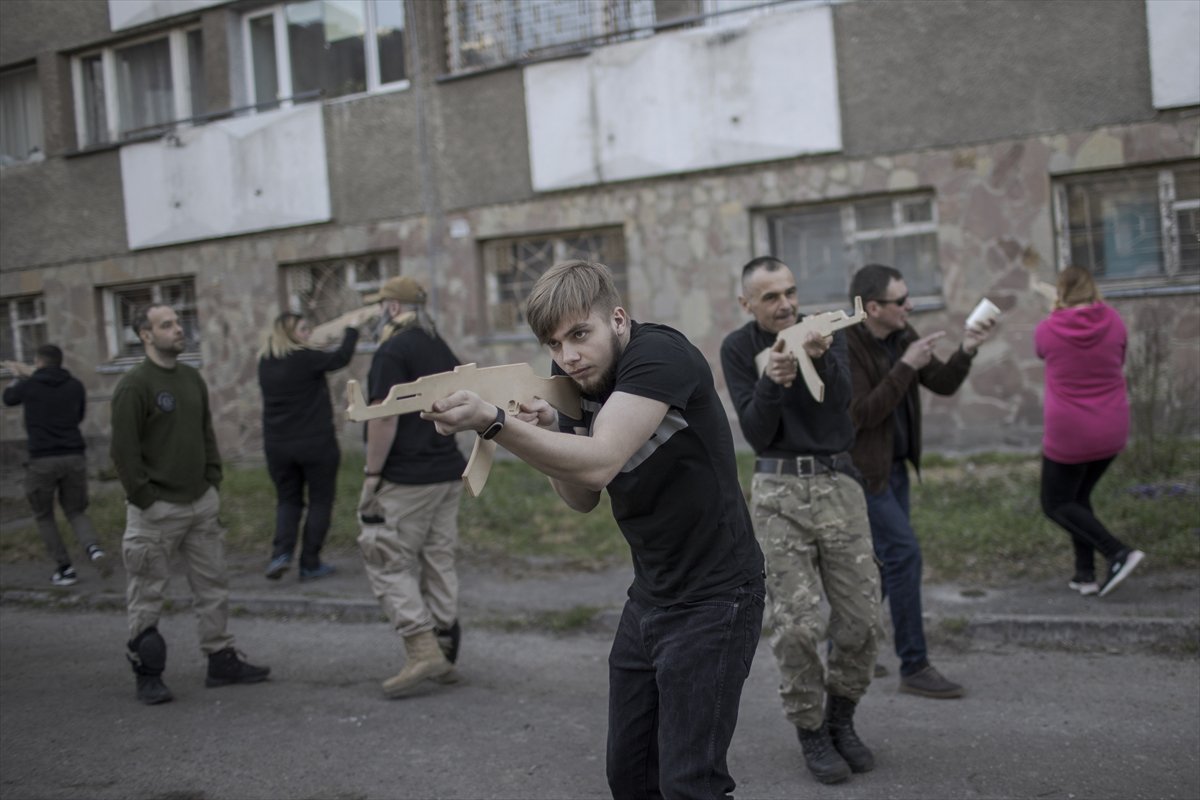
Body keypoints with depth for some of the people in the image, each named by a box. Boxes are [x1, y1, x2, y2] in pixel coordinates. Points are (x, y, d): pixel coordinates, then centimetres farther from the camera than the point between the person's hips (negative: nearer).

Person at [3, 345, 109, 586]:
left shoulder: (29, 385, -2)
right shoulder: (75, 385, 4)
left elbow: (8, 398, 21)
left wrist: (18, 376, 42)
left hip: (42, 460, -3)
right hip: (74, 457, 3)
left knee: (44, 516, 17)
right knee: (76, 511, 17)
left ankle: (65, 568, 12)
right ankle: (93, 548, -12)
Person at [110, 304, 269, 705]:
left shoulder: (192, 378, 10)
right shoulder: (134, 386, -12)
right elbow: (124, 450, -14)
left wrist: (212, 480, 10)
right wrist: (143, 499, -14)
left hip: (200, 503, 7)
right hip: (157, 509, -7)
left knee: (213, 585, 10)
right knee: (147, 595, 2)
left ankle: (221, 660, 18)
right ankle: (148, 675, 12)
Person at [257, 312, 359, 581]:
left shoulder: (265, 362, 3)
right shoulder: (305, 358, -15)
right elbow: (341, 358, -6)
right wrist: (351, 331, 8)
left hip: (277, 445, 5)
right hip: (315, 443, -5)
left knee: (287, 500, 18)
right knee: (320, 500, 8)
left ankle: (280, 553, -2)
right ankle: (310, 564, 9)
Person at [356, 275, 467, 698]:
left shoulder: (392, 351, -12)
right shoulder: (442, 350, 14)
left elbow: (385, 418, -18)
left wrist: (371, 476, -14)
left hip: (406, 479, -8)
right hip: (449, 473, 8)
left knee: (389, 564, -1)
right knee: (438, 561, 13)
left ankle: (423, 651, -9)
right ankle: (444, 653, 16)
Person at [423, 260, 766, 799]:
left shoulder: (658, 355, -20)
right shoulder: (576, 384, 4)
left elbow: (598, 464, -33)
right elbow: (583, 498, 5)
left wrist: (492, 423, -41)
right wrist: (546, 433, -12)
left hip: (713, 597, -8)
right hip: (649, 597, 8)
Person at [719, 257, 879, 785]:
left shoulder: (826, 331, 2)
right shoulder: (738, 350, -2)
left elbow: (841, 402, -15)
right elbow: (756, 435, -10)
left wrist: (821, 361, -35)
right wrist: (771, 383, -27)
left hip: (838, 482, 2)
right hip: (780, 490, -2)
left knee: (861, 616, 3)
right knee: (796, 623, -5)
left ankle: (841, 720, 24)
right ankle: (811, 732, 14)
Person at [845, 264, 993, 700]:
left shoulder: (902, 336, 3)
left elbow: (942, 384, 4)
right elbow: (861, 413, -25)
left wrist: (966, 351, -13)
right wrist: (906, 366, -27)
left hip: (894, 464, 8)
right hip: (862, 468, -8)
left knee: (886, 558, 12)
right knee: (904, 553, -12)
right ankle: (914, 667, -4)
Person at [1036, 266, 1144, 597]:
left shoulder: (1046, 330, -11)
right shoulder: (1113, 320, -4)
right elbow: (1120, 362, 11)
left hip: (1069, 434, -5)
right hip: (1111, 432, 5)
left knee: (1055, 504, 9)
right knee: (1079, 496, 21)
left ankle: (1118, 553, -9)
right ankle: (1085, 574, 14)